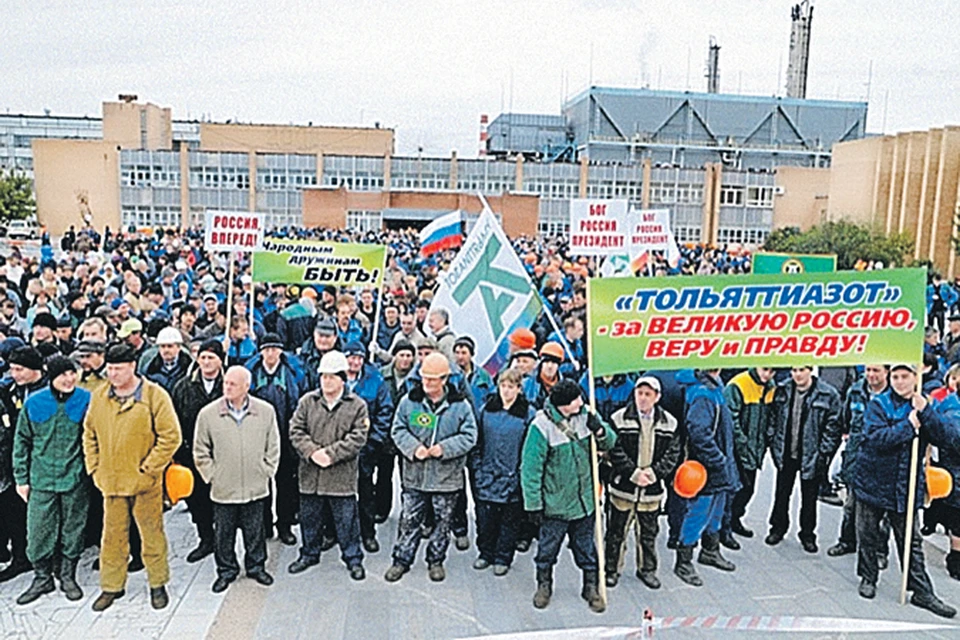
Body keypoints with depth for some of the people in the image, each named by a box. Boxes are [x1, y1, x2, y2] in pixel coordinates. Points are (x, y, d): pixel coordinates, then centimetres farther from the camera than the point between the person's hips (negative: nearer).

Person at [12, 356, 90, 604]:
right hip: (41, 480, 1)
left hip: (75, 479, -1)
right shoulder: (34, 403, -1)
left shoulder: (86, 400, -4)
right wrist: (21, 478, 5)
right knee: (39, 532, 4)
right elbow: (22, 442, 6)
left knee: (73, 530, 10)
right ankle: (42, 578, 23)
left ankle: (68, 576, 27)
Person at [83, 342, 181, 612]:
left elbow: (171, 436, -11)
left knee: (152, 534, 8)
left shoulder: (154, 395, -10)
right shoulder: (99, 397, 5)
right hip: (110, 481, 4)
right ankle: (111, 586, 29)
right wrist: (94, 468, 6)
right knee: (112, 535, 13)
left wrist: (148, 468, -12)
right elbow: (89, 434, 15)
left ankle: (157, 584, 23)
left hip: (144, 482, -4)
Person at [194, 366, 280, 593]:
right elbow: (200, 451, 4)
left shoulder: (266, 411, -4)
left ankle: (256, 566, 32)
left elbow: (273, 447, 6)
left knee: (255, 531, 13)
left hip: (255, 487, 0)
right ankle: (226, 570, 31)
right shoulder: (208, 414, -6)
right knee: (224, 533, 11)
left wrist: (267, 471, 3)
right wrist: (211, 475, 1)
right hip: (223, 488, 0)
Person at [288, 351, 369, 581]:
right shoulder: (307, 401, 4)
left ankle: (353, 558, 22)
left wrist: (330, 454, -16)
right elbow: (296, 430, 1)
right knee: (309, 517, 17)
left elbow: (357, 438, -9)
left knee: (346, 519, 6)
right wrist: (312, 452, -14)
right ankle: (309, 554, 36)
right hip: (310, 473, 3)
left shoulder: (357, 405, -4)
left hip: (342, 475, -3)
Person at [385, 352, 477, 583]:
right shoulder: (409, 401, -2)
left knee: (443, 521, 13)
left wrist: (444, 448, -19)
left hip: (447, 476, 0)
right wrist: (414, 447, -16)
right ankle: (401, 559, 24)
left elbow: (469, 436, -6)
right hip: (414, 474, 1)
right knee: (409, 519, 9)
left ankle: (436, 560, 30)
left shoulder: (460, 405, -7)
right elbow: (398, 430, 1)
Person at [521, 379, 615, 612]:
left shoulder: (585, 415, -6)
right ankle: (544, 584, 38)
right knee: (548, 547, 14)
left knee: (586, 547, 18)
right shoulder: (542, 425, -21)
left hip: (584, 500, 4)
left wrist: (600, 431, -19)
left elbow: (611, 443, 4)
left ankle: (591, 586, 37)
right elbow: (530, 468, -16)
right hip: (555, 503, -4)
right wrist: (534, 504, -14)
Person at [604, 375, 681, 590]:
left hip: (652, 489, 2)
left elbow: (673, 453, 0)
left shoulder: (668, 423, 1)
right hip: (623, 486, -2)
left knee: (648, 533, 17)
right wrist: (633, 473, -17)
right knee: (616, 531, 9)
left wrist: (655, 472, -13)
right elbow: (615, 451, -10)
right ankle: (612, 569, 25)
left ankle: (647, 568, 35)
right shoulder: (620, 419, -8)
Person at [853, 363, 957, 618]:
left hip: (906, 486, 2)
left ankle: (921, 591, 17)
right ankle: (868, 577, 29)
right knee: (868, 535, 11)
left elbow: (945, 439, -9)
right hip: (873, 480, -2)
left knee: (911, 541, 7)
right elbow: (876, 437, -21)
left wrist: (925, 412, -19)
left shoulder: (922, 407, 3)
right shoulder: (878, 404, -7)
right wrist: (909, 426, -18)